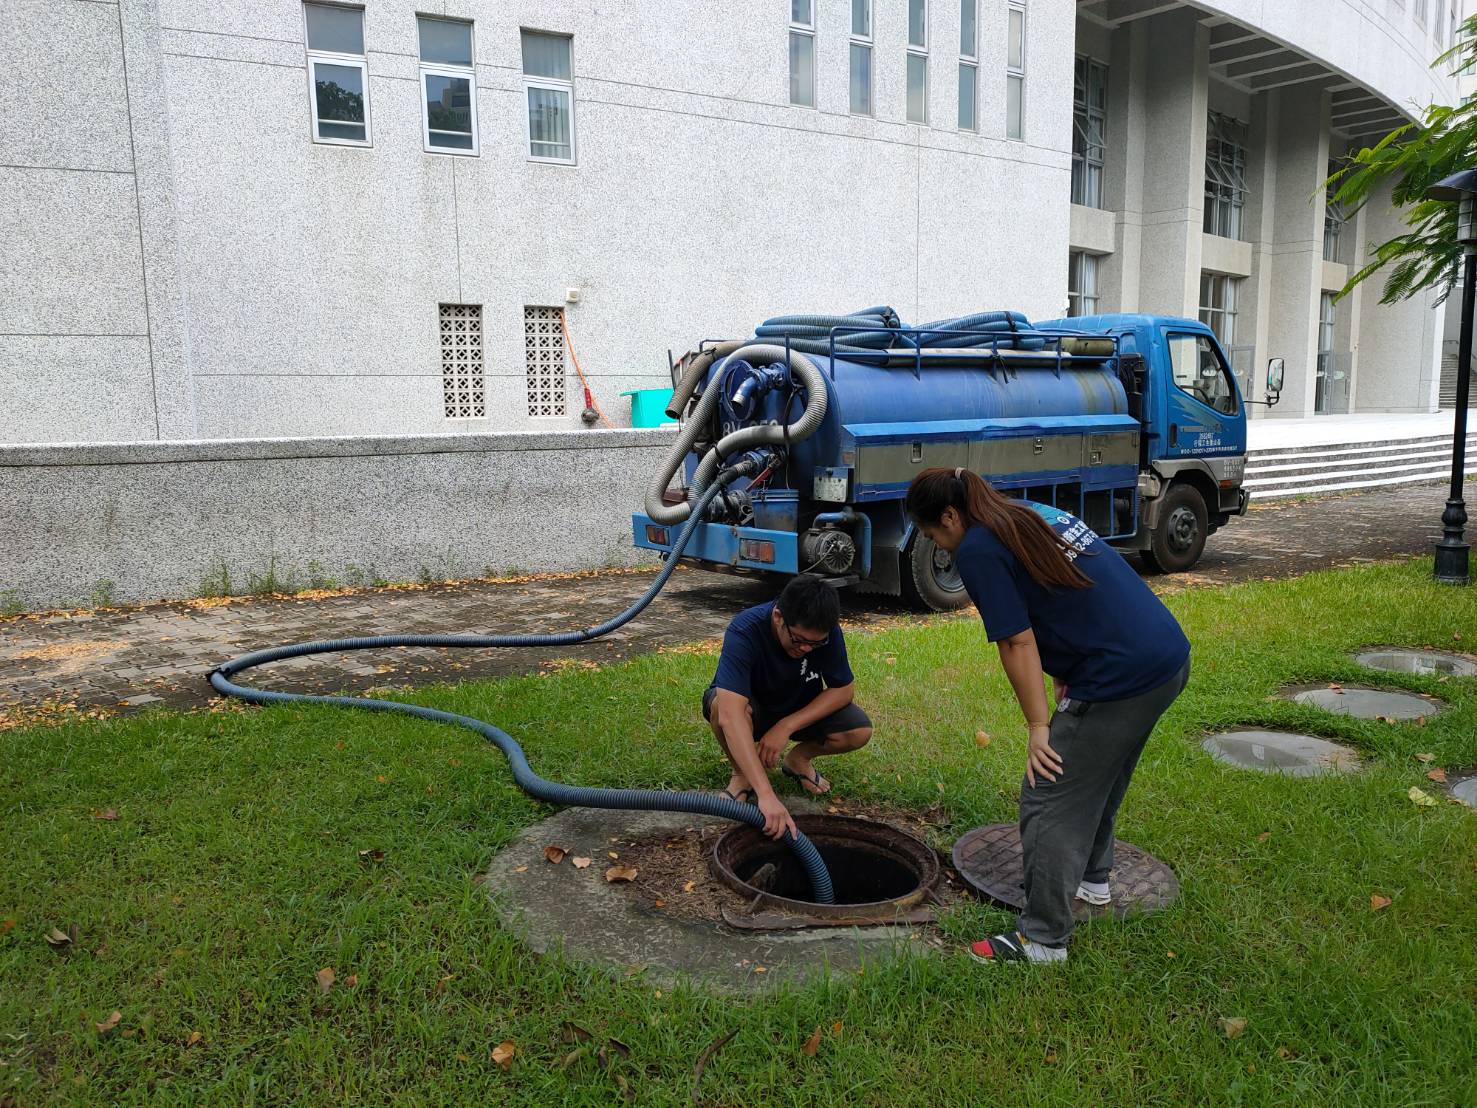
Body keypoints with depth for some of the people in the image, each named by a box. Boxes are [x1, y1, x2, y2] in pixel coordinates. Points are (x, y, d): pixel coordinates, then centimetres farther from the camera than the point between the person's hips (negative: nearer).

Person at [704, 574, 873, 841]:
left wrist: (786, 726, -28)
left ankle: (799, 759, 8)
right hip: (751, 708, -3)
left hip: (802, 709, 3)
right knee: (719, 705, -38)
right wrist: (766, 795, -56)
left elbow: (843, 689, -14)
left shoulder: (826, 631, -24)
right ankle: (741, 774, -6)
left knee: (859, 731, -24)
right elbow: (730, 715, -49)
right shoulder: (744, 631, -37)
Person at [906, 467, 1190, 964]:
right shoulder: (1034, 513, 17)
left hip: (1120, 678, -10)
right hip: (1170, 656, 10)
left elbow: (1018, 643, -12)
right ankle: (1091, 878, 47)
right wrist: (1067, 681, 18)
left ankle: (1043, 939, 10)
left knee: (1049, 802, 1)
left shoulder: (977, 550, -10)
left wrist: (1038, 726, -6)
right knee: (1098, 775, 28)